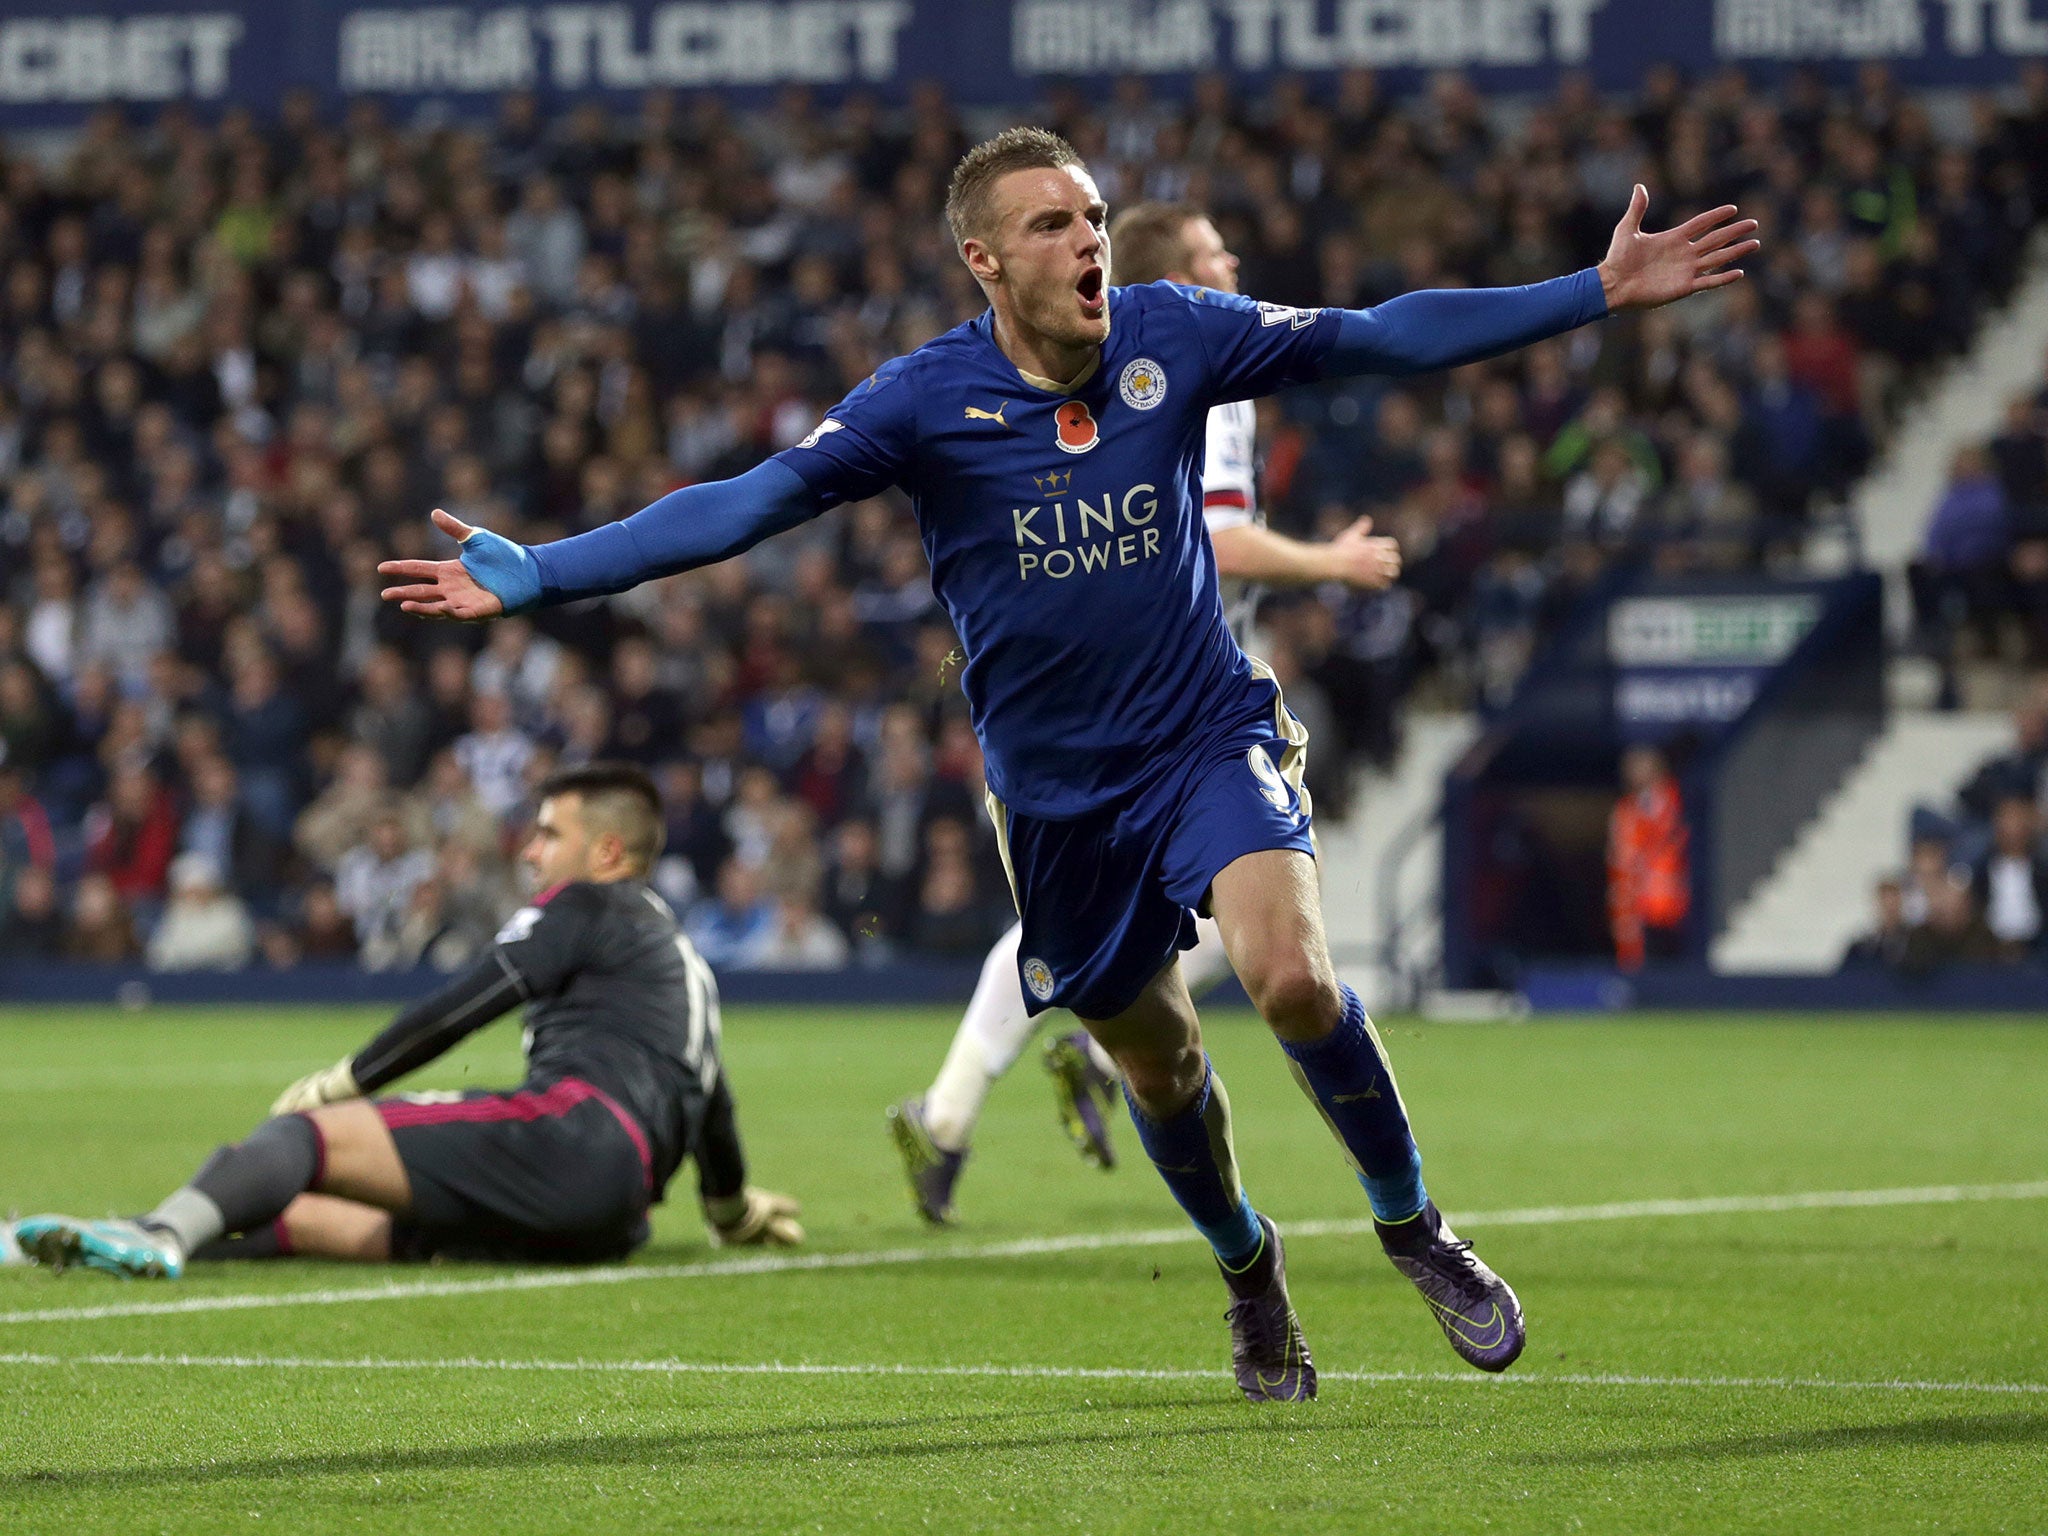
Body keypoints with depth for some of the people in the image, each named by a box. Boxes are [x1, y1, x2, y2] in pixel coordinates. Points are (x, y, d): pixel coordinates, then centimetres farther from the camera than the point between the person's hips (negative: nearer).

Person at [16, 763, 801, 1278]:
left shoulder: (585, 908, 10)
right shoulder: (678, 952, 35)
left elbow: (463, 1008, 1)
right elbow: (712, 1090, 43)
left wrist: (341, 1082, 6)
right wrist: (731, 1202, 60)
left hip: (576, 1134, -8)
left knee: (306, 1136, -20)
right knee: (312, 1215, 7)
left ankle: (162, 1233, -48)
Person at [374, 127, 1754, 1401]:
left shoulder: (1174, 337, -8)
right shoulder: (925, 401, -13)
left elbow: (1383, 338, -1)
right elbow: (747, 503, -17)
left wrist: (1599, 294, -3)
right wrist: (533, 576, -27)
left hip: (1210, 734, -1)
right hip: (1059, 794, 1)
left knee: (1292, 976, -24)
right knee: (1155, 1061, 12)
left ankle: (1412, 1224, 0)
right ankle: (1249, 1268, 42)